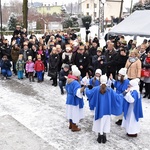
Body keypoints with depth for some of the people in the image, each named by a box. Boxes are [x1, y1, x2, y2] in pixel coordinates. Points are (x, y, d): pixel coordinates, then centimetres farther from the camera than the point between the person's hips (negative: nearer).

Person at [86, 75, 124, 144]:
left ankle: (99, 137, 16)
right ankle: (104, 138, 13)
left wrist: (86, 89, 17)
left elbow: (89, 93, -4)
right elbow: (116, 96, -6)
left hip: (99, 109, 0)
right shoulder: (110, 90, -11)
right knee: (105, 123, 11)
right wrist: (122, 95, 13)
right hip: (106, 110, 0)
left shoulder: (96, 89, -12)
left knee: (99, 122, 12)